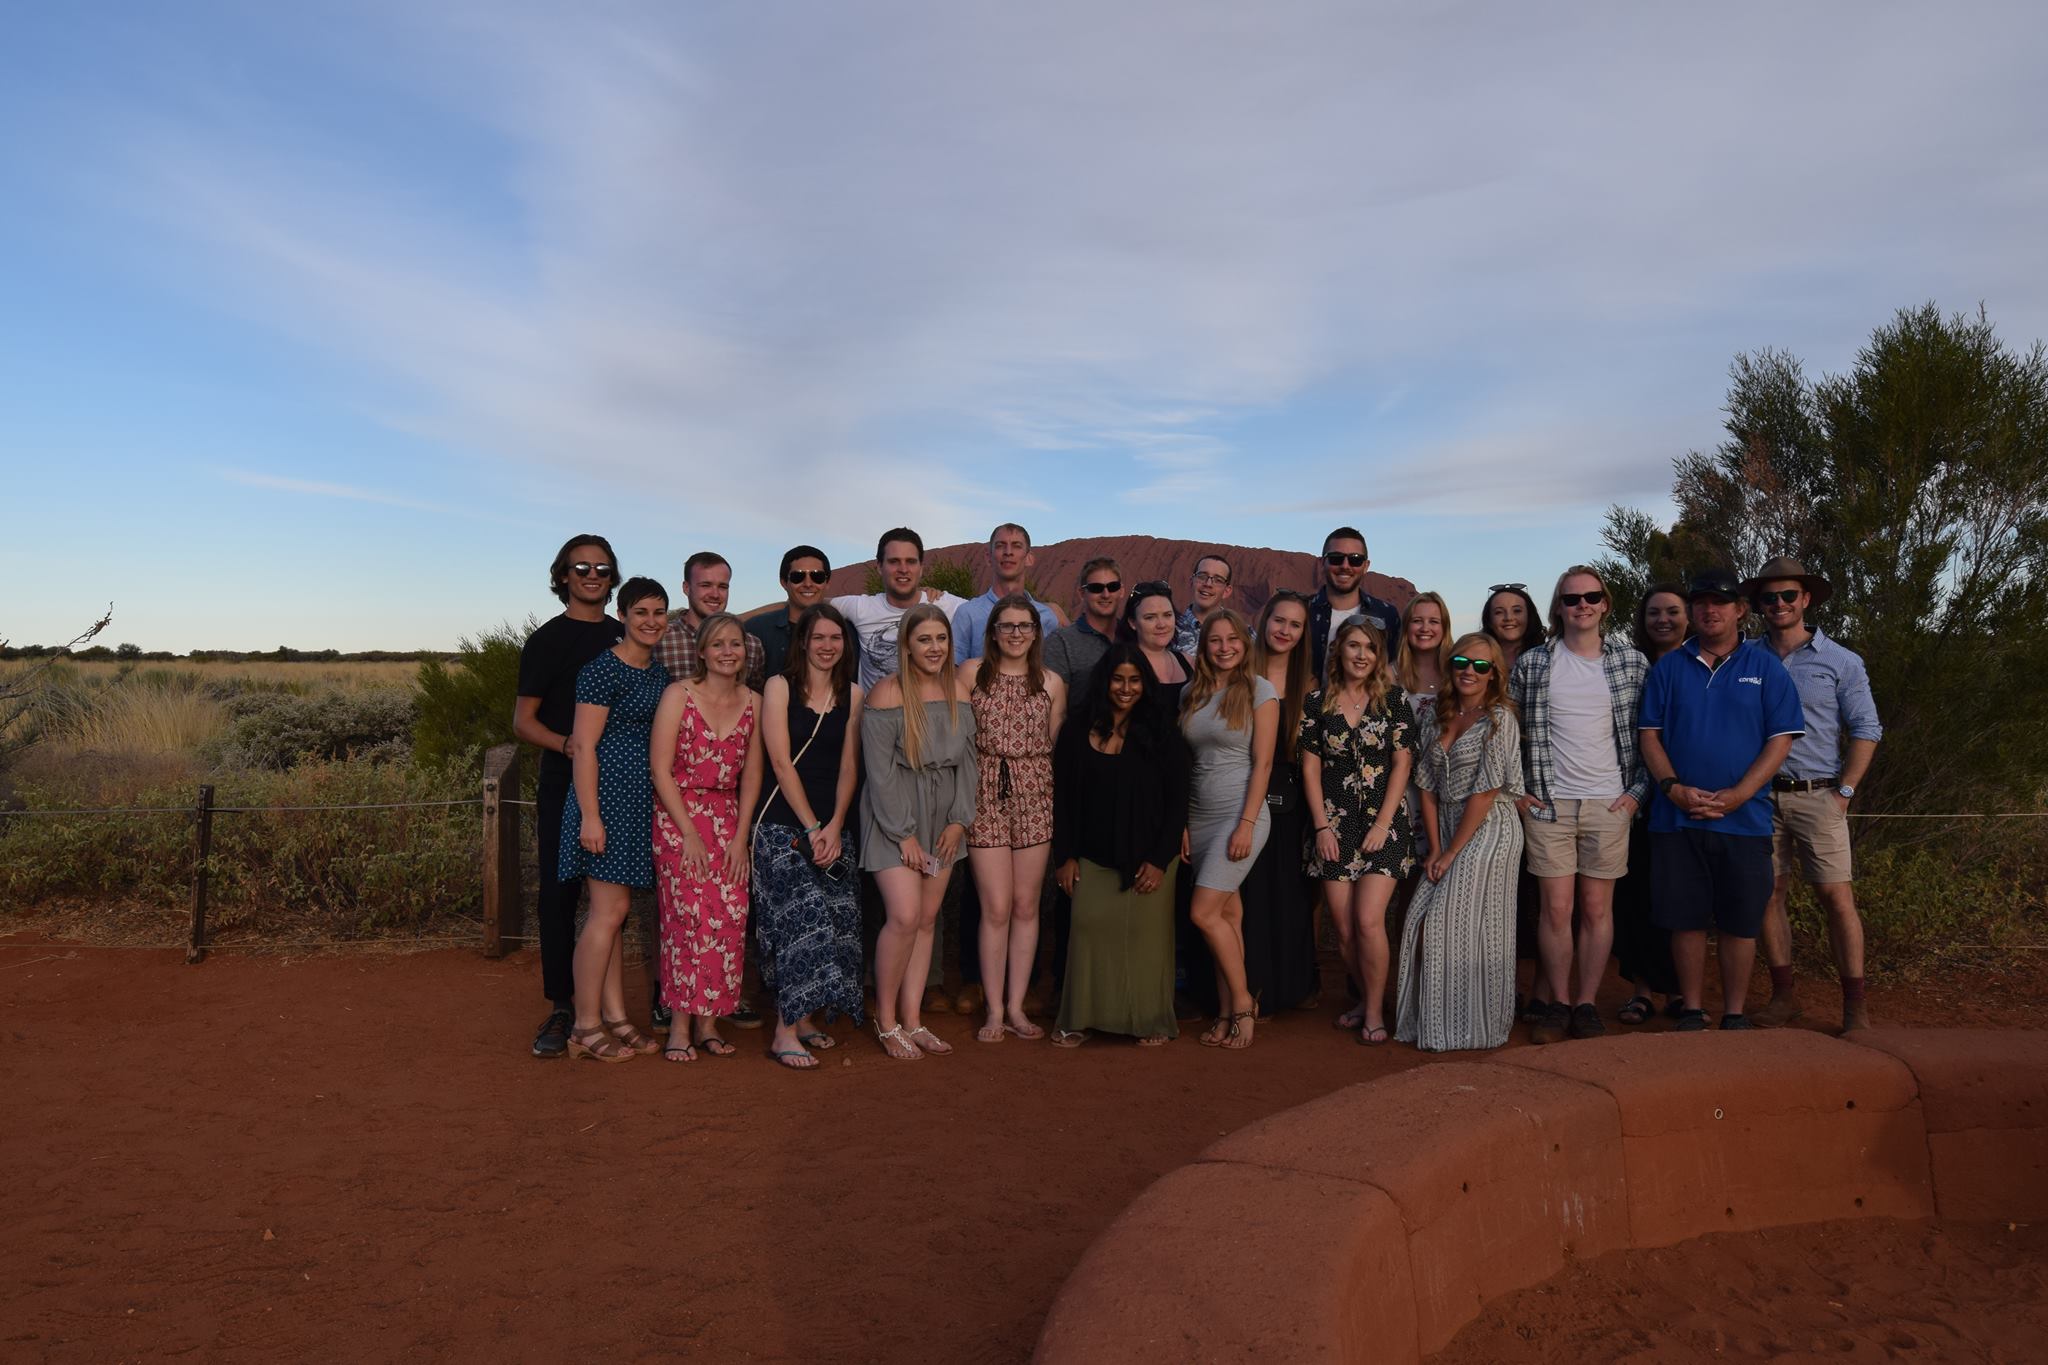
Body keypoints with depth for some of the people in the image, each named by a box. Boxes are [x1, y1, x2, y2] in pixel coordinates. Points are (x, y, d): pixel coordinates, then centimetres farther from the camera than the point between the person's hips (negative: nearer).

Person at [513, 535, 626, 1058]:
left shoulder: (626, 638, 13)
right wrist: (568, 745, -20)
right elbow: (523, 721, -2)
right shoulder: (547, 640, 2)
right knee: (558, 894, -4)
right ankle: (561, 1009, 4)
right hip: (564, 786, -3)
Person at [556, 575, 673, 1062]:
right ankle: (585, 1027, 3)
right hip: (608, 792, -8)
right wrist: (590, 815, -18)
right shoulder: (603, 669, -11)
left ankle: (614, 1017, 18)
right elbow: (585, 745, -14)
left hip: (641, 798, 8)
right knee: (610, 909, -6)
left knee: (613, 911, 12)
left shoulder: (658, 673, 14)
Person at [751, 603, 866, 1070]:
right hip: (785, 823, -4)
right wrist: (811, 828, -12)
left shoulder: (852, 693, 8)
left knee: (835, 922, 2)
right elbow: (782, 763, -8)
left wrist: (834, 826, -7)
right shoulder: (780, 687, -3)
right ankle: (785, 1032, -6)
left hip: (835, 826, 4)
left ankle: (806, 1018, 16)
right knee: (801, 921, -12)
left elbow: (849, 765, 5)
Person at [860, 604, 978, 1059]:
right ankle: (886, 1019, 6)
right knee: (905, 916, -13)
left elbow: (967, 760, 8)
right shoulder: (887, 695, -12)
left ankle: (912, 1020, 18)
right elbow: (881, 772, -14)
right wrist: (905, 834, -14)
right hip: (893, 816, -5)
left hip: (942, 818, 6)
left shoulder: (958, 691, 5)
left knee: (927, 919, 8)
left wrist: (959, 820, 0)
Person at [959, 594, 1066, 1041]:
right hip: (985, 795, -2)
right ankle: (994, 1010, 10)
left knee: (1026, 905, 5)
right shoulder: (972, 673, 2)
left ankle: (1016, 1007, 16)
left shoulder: (1052, 683, 8)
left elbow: (1055, 747, 11)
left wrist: (1058, 801, 4)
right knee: (996, 907, -3)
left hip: (1034, 798, 2)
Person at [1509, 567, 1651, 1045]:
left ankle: (1587, 1004, 16)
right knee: (1555, 908, 1)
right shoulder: (1532, 664, 3)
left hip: (1609, 804, 0)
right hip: (1547, 804, 0)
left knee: (1597, 908, 5)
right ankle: (1558, 1004, 14)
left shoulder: (1632, 662, 4)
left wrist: (1638, 792, 0)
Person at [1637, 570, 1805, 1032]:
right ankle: (1691, 1012, 18)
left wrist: (1738, 795, -13)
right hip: (1677, 817, 1)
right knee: (1686, 919, 6)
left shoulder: (1765, 667, 4)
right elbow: (1650, 735, 6)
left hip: (1743, 818, -1)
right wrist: (1673, 788, -10)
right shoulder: (1669, 667, 8)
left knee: (1739, 922, 5)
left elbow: (1781, 740, -2)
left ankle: (1734, 1015, 18)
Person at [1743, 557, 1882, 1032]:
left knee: (1838, 898, -4)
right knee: (1767, 895, 5)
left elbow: (1866, 729, 3)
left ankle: (1855, 1007, 4)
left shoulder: (1841, 662, 3)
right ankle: (1783, 995, 17)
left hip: (1817, 796, -2)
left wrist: (1845, 792, -5)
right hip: (1761, 796, 2)